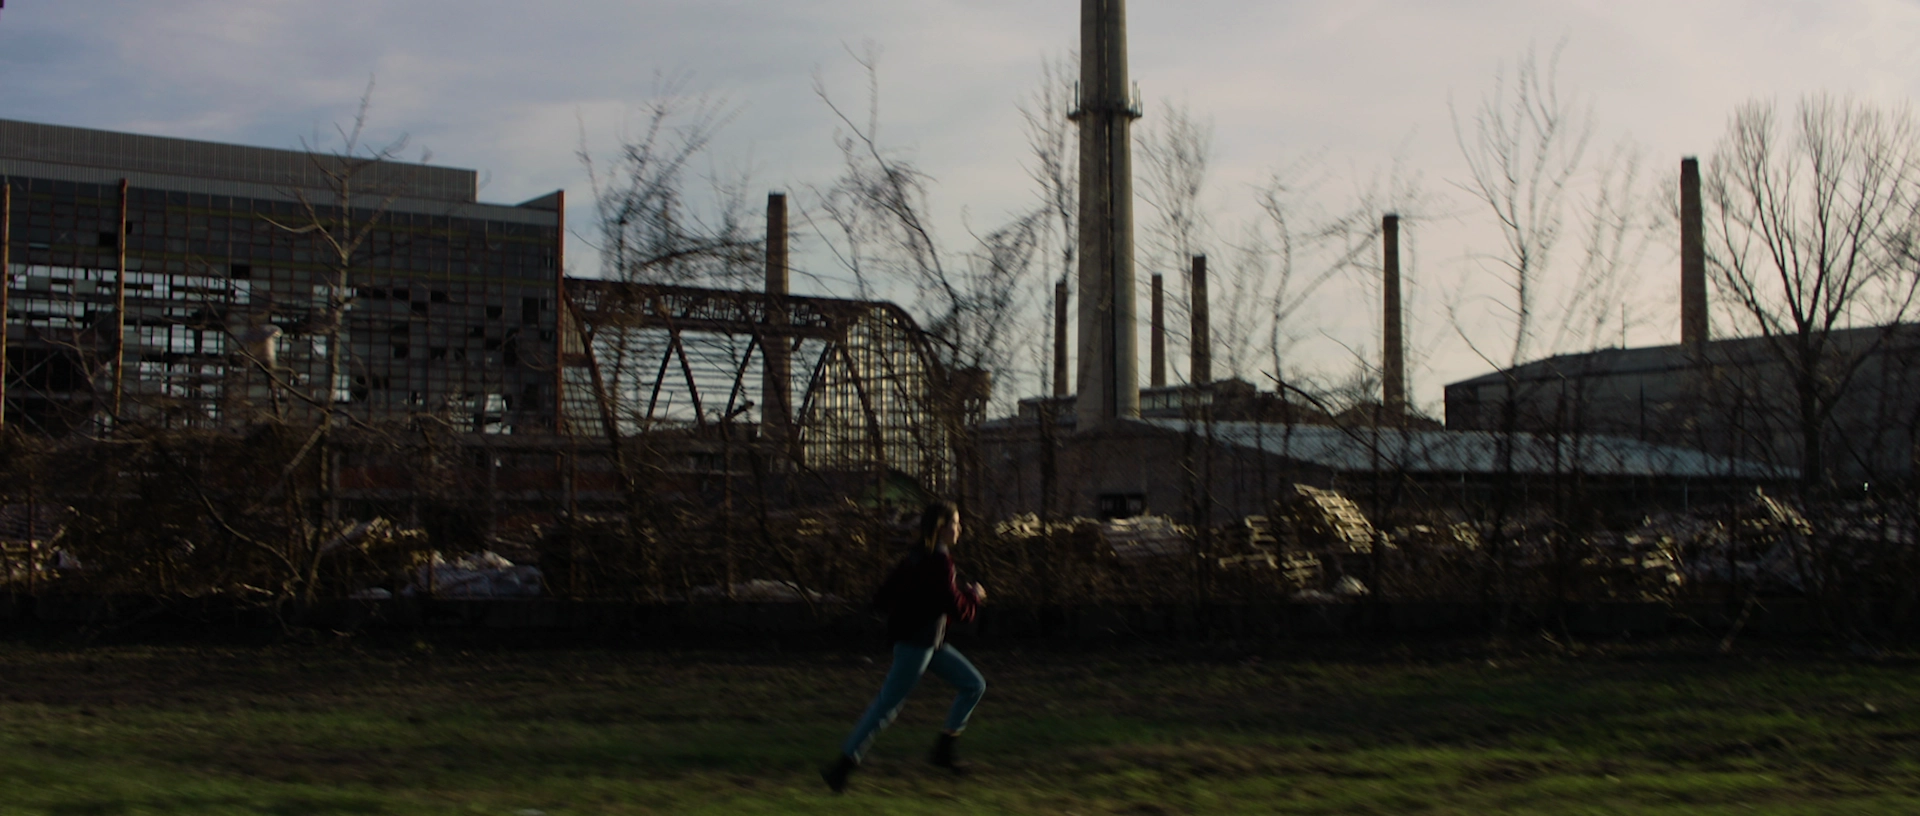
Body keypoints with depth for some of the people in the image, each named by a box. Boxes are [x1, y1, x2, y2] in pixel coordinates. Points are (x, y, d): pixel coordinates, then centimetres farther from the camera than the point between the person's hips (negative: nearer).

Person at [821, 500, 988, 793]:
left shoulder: (919, 555, 11)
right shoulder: (938, 560, -17)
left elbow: (884, 598, 13)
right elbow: (955, 607, -19)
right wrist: (975, 595, -1)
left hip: (930, 642, 10)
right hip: (916, 643, -10)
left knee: (974, 685, 12)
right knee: (887, 705, -6)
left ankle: (943, 749, 16)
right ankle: (842, 766, 0)